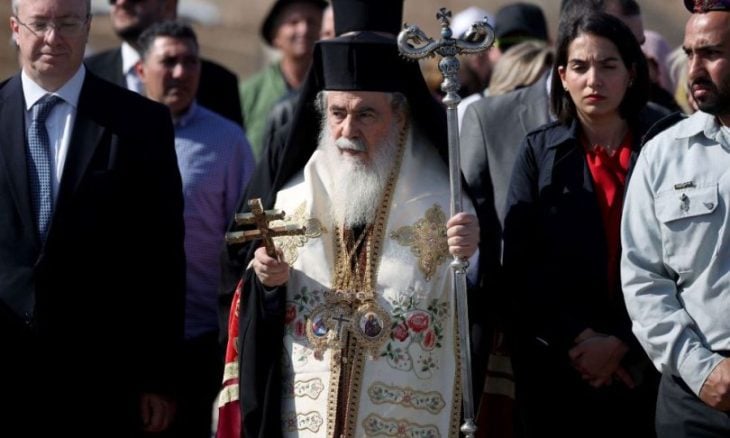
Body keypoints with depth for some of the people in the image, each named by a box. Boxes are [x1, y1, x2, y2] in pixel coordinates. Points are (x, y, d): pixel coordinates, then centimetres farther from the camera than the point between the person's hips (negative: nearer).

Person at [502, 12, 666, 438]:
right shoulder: (540, 151, 4)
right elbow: (519, 265, 0)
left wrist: (622, 343, -11)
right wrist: (578, 339, -9)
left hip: (643, 364, -1)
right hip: (554, 369, 1)